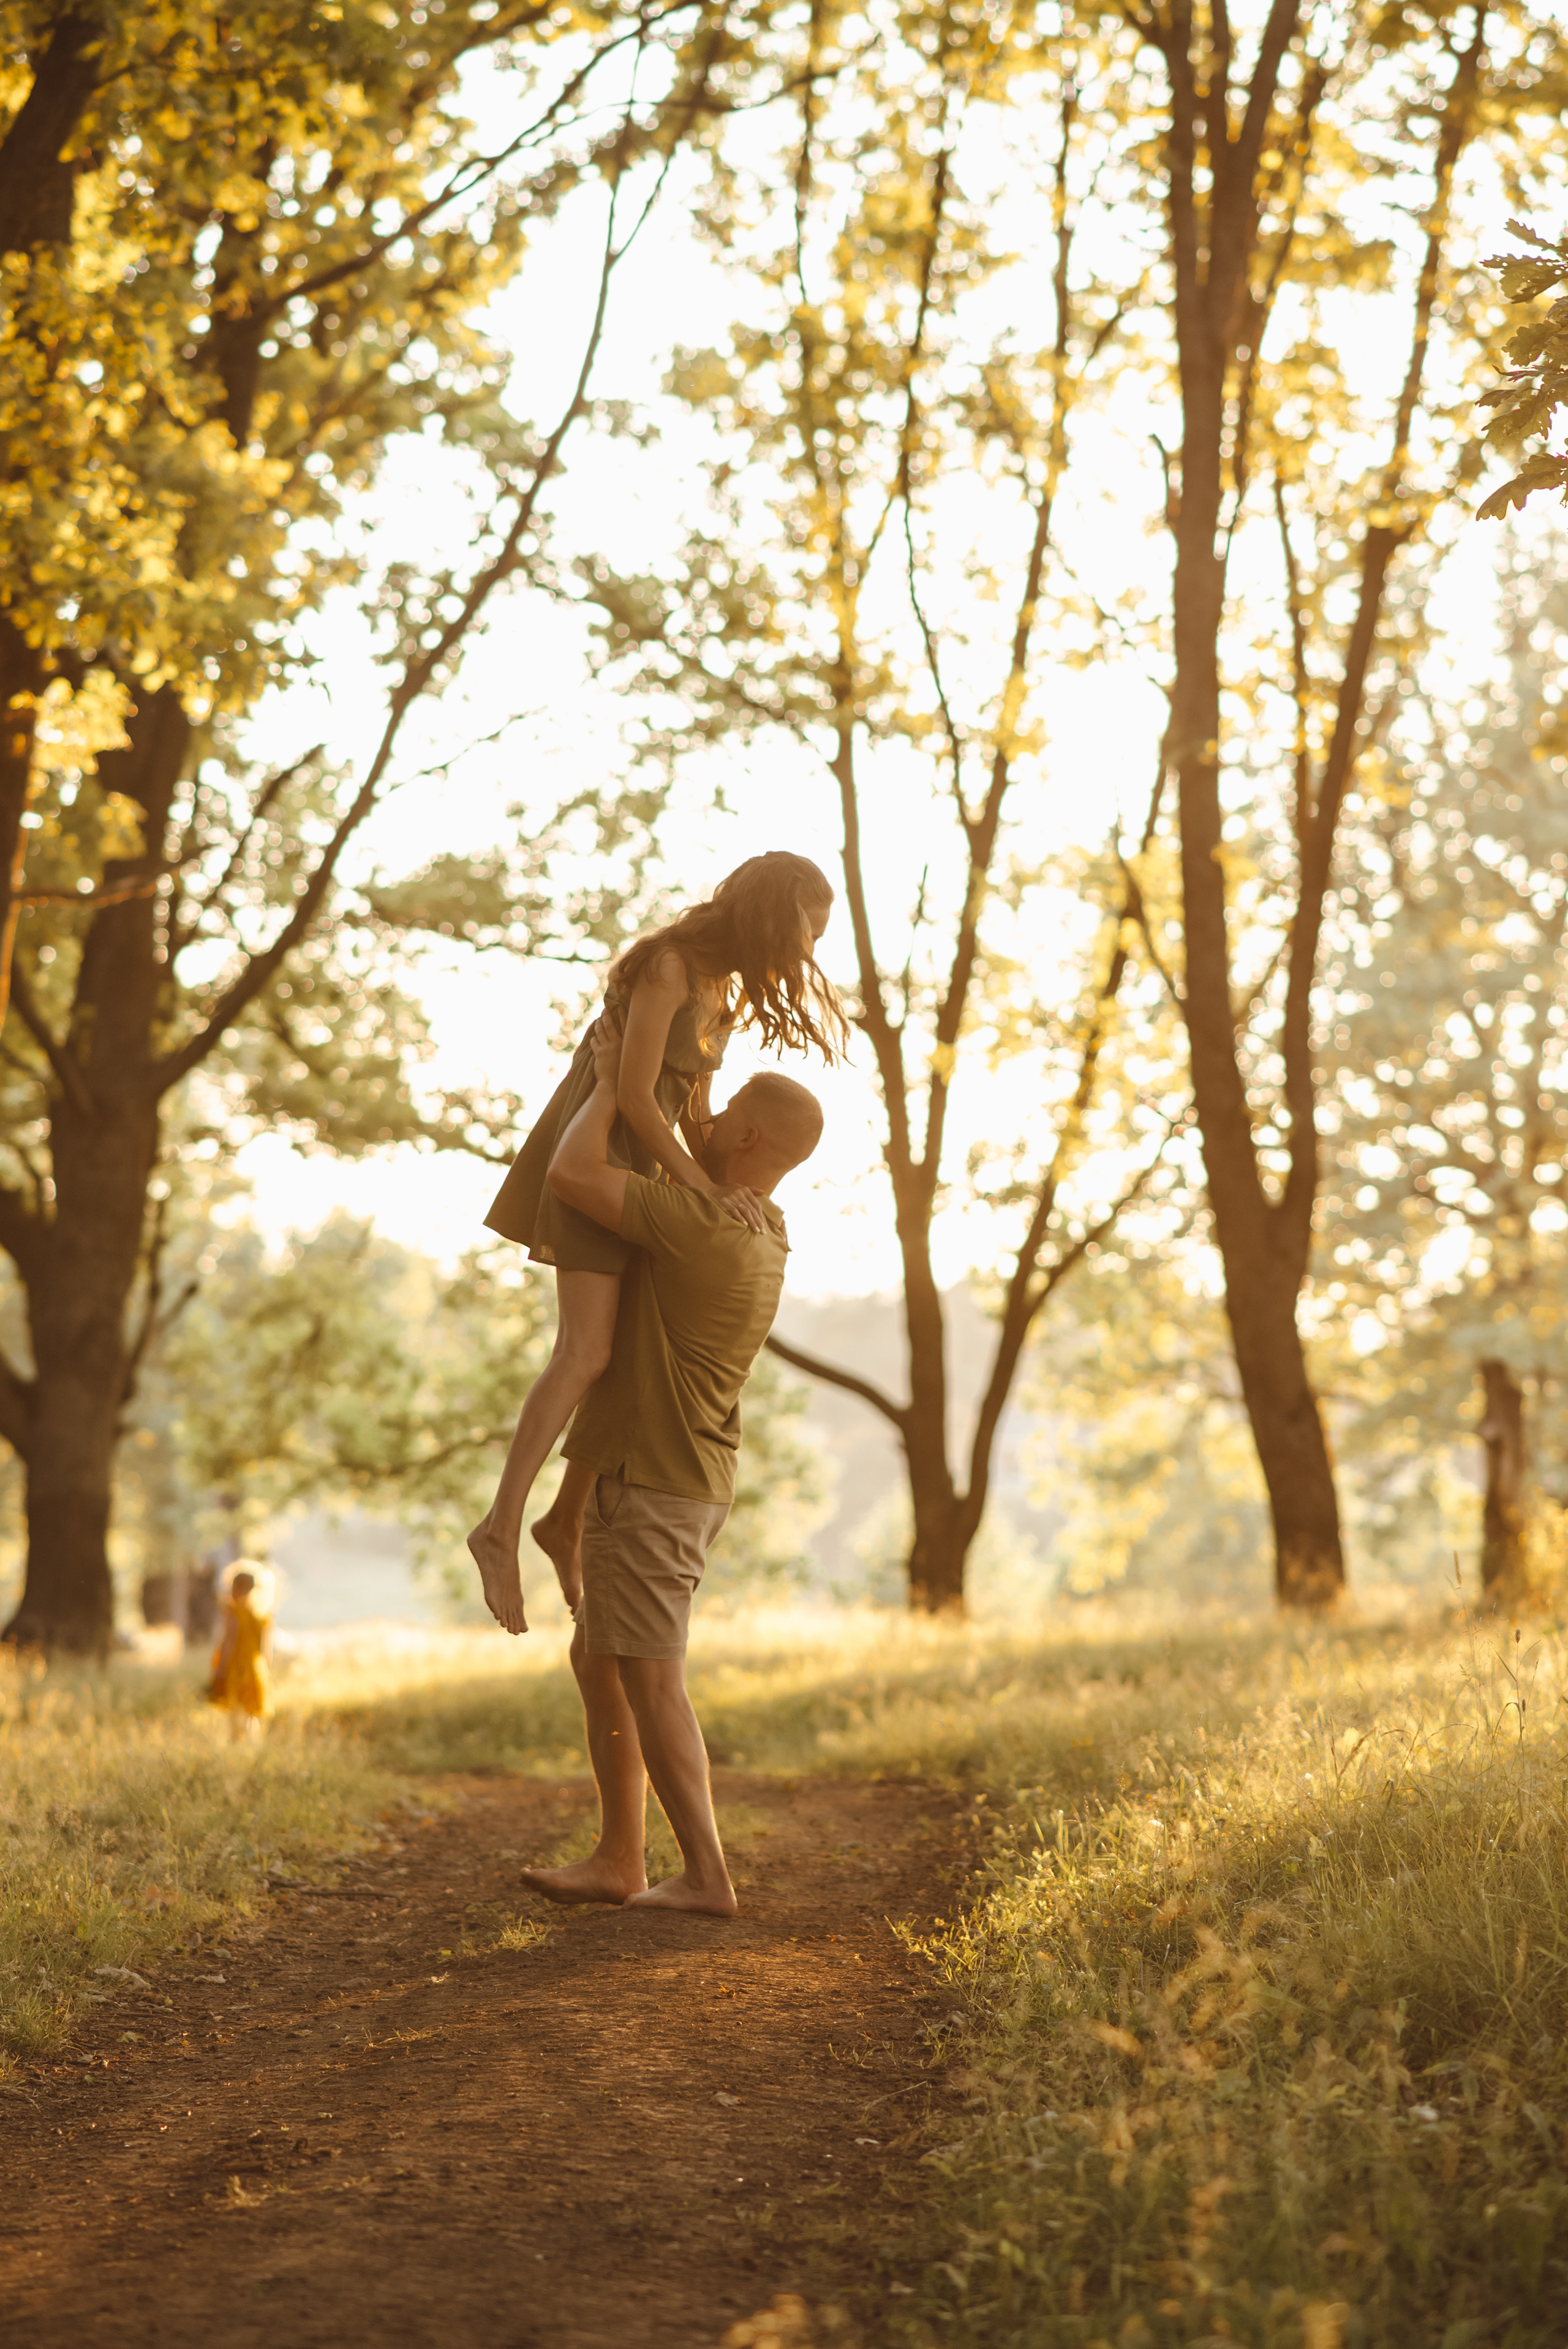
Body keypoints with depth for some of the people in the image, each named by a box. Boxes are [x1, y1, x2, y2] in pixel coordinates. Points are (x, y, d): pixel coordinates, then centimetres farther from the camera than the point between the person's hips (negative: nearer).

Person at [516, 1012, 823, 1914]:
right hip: (676, 1477, 10)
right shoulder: (767, 1231, 10)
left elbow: (572, 1174, -21)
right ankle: (618, 1861, 17)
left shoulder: (707, 1223, -20)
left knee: (651, 1679, -8)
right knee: (598, 1663, 15)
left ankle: (708, 1875, -8)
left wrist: (610, 1082, -8)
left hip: (653, 1484, -10)